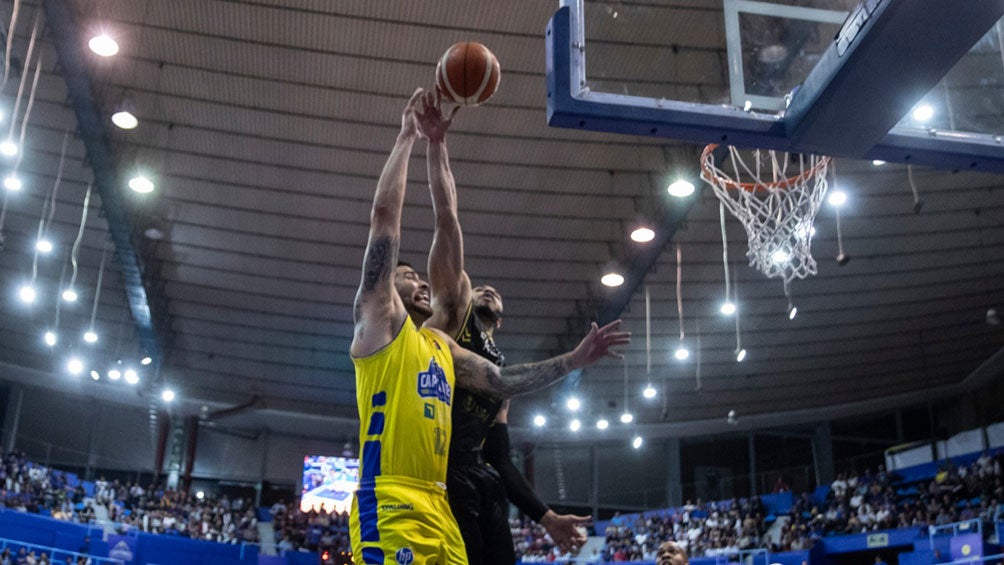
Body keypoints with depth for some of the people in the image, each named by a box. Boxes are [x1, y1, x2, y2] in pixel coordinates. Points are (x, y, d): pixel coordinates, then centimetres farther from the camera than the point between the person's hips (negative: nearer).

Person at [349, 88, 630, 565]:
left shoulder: (442, 346, 24)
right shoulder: (380, 321, 4)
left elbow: (502, 382, 24)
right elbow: (384, 217, -2)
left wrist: (573, 360, 17)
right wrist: (406, 138, 1)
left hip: (438, 509, 8)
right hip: (389, 507, -8)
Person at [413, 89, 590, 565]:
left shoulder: (501, 368, 31)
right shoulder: (452, 311, 14)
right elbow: (446, 220, 3)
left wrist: (545, 516, 23)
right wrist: (436, 144, -4)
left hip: (483, 486, 7)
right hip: (440, 478, -7)